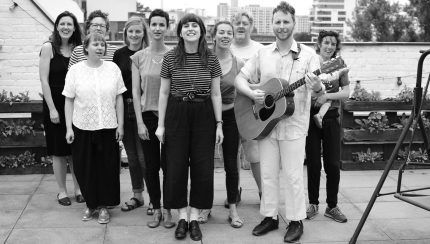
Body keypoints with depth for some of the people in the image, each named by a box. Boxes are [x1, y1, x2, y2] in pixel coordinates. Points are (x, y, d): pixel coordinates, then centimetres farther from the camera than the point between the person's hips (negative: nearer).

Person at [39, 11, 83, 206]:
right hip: (55, 104, -3)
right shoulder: (48, 47, -5)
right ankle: (62, 191, 17)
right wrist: (52, 108, -12)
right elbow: (44, 80, -8)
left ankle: (78, 188, 21)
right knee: (59, 151, 5)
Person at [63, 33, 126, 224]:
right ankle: (90, 204, 26)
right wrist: (69, 128, -4)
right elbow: (69, 101, 0)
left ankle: (103, 205, 21)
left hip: (108, 127, 0)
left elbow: (119, 98, 4)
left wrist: (120, 124, 1)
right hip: (82, 128, 0)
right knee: (85, 168, 7)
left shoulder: (112, 68, 1)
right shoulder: (75, 70, -1)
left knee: (107, 167, 6)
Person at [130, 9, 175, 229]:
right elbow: (135, 92, 2)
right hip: (148, 116, 1)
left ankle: (168, 210, 17)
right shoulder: (138, 57, 2)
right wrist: (140, 122, -4)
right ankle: (156, 209, 22)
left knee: (168, 165, 2)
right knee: (151, 166, 8)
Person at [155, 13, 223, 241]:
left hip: (204, 114, 1)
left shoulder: (211, 58, 0)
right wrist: (160, 124, 0)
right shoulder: (170, 57, -1)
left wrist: (219, 124, 0)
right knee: (176, 166, 3)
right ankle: (182, 217, 18)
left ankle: (194, 218, 18)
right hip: (176, 113, 0)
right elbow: (164, 93, 3)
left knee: (202, 166, 4)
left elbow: (216, 94, 3)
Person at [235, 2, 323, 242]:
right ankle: (270, 217, 26)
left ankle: (296, 221, 18)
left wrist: (317, 87, -33)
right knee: (268, 173, 11)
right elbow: (240, 78, 8)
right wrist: (251, 93, -12)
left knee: (293, 175, 4)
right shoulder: (262, 54, 6)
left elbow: (319, 89, -9)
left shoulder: (307, 54, -3)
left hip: (294, 124, -3)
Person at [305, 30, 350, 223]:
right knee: (313, 163, 3)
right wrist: (315, 113, -11)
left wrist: (327, 96, -13)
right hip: (311, 117, -1)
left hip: (331, 118, 2)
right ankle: (313, 204, 16)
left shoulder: (340, 66, 7)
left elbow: (346, 93, 2)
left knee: (333, 164, 1)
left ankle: (332, 207, 12)